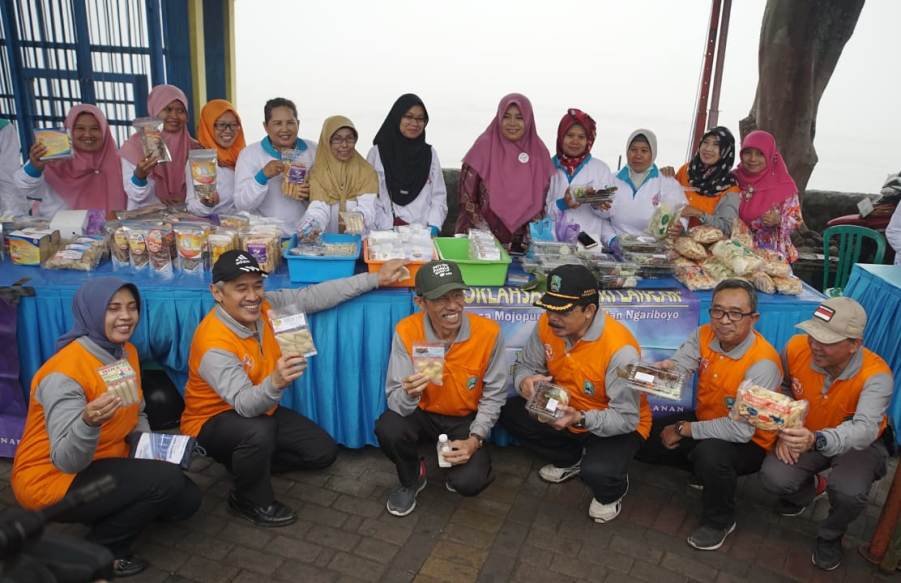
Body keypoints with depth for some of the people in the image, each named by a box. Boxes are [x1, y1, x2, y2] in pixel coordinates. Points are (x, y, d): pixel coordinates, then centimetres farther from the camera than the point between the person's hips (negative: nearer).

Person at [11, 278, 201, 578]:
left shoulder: (127, 352, -2)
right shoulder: (65, 372, -26)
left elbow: (137, 415, 12)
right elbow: (67, 462, -28)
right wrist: (89, 422, -48)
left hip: (104, 466, 8)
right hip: (50, 480, -8)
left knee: (187, 499, 0)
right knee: (167, 480, -24)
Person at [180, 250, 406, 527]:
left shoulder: (265, 306, -13)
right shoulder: (213, 342, -33)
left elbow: (314, 296, -9)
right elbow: (244, 404, -40)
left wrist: (375, 278, -9)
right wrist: (276, 382, -61)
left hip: (260, 410, 7)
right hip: (213, 421, -7)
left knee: (323, 451, 4)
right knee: (259, 432, -40)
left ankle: (248, 463, 20)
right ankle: (250, 500, -9)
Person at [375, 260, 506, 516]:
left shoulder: (488, 332, -22)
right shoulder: (406, 331, -23)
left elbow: (494, 395, -9)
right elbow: (396, 403, -21)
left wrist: (475, 439, -19)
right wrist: (409, 394, -45)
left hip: (466, 419, -1)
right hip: (422, 414, 1)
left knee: (468, 482, -23)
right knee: (387, 429, -30)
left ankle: (477, 464, 18)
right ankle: (412, 478, 5)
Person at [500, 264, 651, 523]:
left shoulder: (619, 348, -34)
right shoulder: (547, 324, -17)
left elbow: (626, 418, -28)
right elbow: (525, 364, -2)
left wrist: (580, 419, -44)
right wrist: (525, 381, -27)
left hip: (619, 425, -6)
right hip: (565, 411, 6)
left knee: (597, 472, -33)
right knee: (510, 413, -8)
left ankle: (612, 493, 9)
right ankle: (570, 459, 17)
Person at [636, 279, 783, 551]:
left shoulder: (762, 363, -30)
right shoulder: (704, 335, -10)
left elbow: (742, 430, -32)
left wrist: (684, 430, -25)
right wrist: (666, 369, -43)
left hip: (748, 443, -6)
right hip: (704, 421, 7)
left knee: (710, 453, -38)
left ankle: (720, 521, -7)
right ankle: (701, 469, 22)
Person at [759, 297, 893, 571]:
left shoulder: (875, 375, -31)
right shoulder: (796, 348, -22)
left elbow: (865, 430, -45)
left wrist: (816, 441, -64)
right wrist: (784, 431, -14)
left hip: (859, 444, -3)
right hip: (806, 435, 3)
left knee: (849, 492, -33)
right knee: (772, 477, -22)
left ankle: (831, 535, 6)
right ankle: (807, 489, 18)